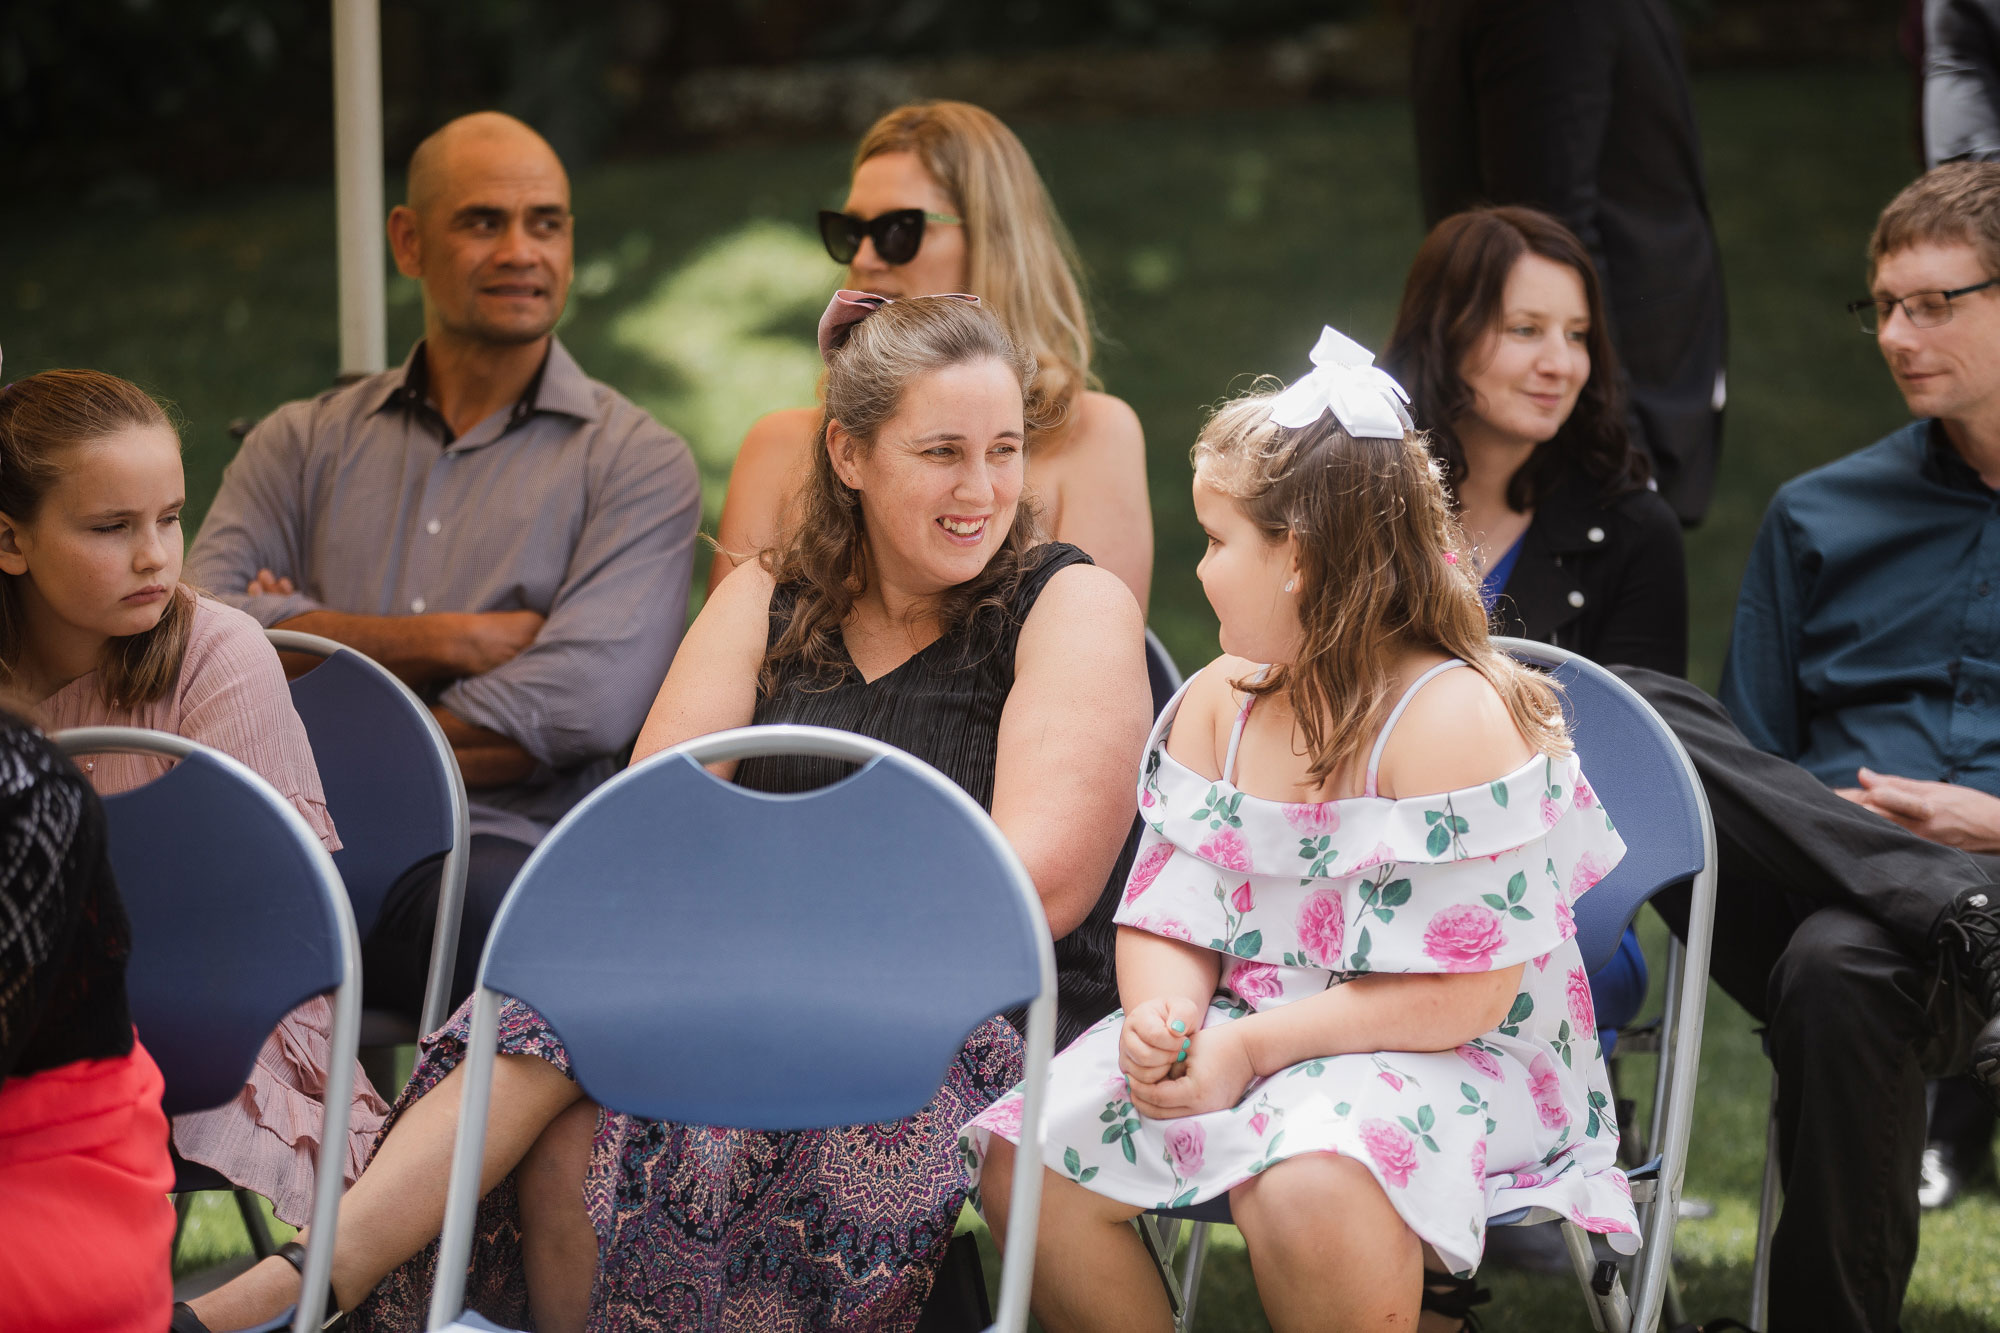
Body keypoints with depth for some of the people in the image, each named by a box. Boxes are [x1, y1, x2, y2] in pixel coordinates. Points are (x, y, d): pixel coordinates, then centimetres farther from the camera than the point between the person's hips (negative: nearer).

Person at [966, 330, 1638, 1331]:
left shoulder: (1454, 717, -15)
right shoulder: (1217, 702, 9)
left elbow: (1462, 994, -19)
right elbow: (1169, 913, 8)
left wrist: (1251, 1046, -20)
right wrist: (1161, 1013, -16)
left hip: (1450, 1061, -7)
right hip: (1237, 1033, 7)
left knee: (1306, 1189, -38)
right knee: (1023, 1153, -13)